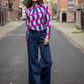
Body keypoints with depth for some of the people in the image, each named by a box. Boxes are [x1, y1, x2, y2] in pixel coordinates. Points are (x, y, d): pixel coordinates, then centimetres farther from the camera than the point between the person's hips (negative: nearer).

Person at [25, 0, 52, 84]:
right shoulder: (28, 10, 7)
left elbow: (48, 22, -1)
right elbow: (28, 25, 11)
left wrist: (47, 36, -10)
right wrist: (26, 40, 10)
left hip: (42, 35, -1)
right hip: (31, 36, 1)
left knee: (48, 61, -5)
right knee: (33, 61, 2)